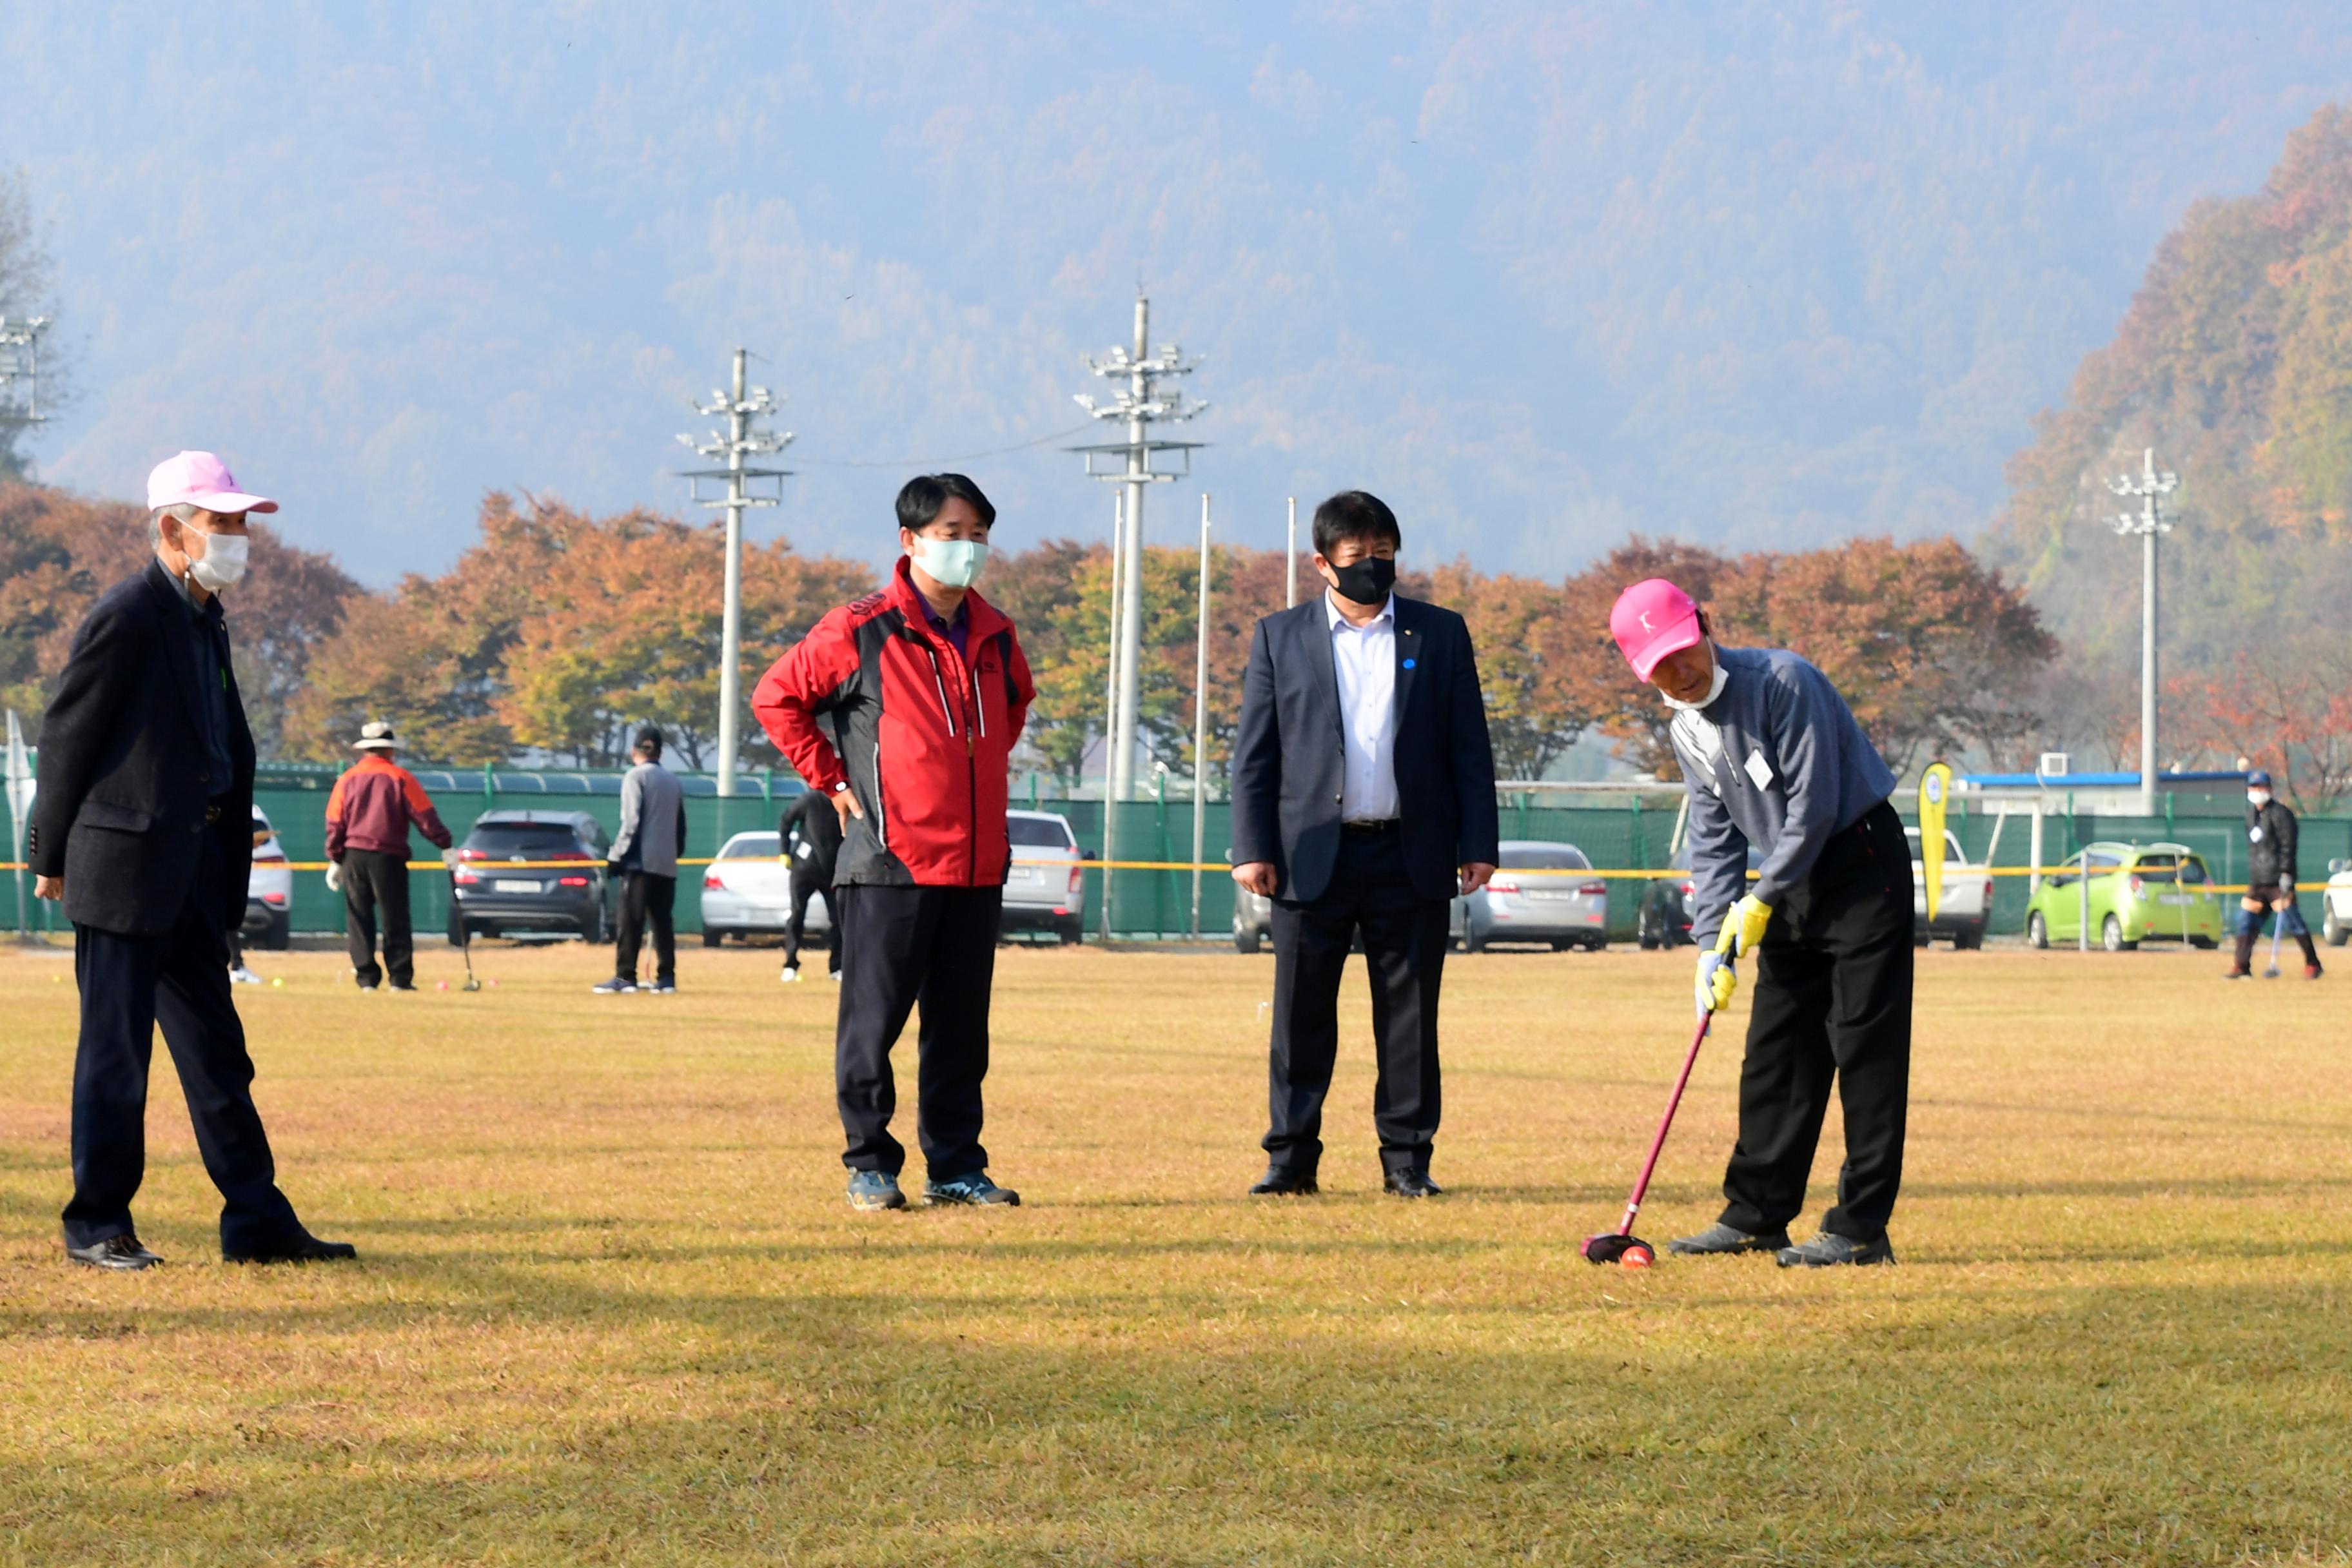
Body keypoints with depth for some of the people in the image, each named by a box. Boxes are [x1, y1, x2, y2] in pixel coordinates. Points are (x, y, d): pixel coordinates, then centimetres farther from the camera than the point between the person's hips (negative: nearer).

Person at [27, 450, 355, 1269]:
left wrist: (231, 860, 12)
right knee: (115, 1051, -2)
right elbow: (66, 736, -9)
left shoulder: (206, 619, 15)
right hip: (124, 865, -9)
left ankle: (256, 1220, 12)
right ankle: (96, 1225, 7)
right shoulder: (127, 616, -12)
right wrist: (51, 857, -5)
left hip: (192, 876, 9)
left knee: (216, 1050, 9)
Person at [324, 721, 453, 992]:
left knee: (359, 919, 7)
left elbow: (334, 824, 5)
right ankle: (400, 978, -3)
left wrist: (335, 860, 9)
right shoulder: (400, 777, -2)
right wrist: (445, 846, 2)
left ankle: (367, 978, 3)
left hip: (352, 856, 3)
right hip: (389, 857, -3)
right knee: (395, 919, 2)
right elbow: (424, 815, -4)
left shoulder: (347, 779, 7)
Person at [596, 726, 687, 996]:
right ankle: (667, 978, 4)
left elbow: (631, 822, -13)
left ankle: (625, 977, -11)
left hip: (640, 862, -6)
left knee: (630, 922, -7)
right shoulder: (672, 780, 15)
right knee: (663, 921, 9)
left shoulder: (635, 776, -5)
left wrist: (616, 856, -10)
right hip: (667, 863, 6)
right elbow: (681, 825, 17)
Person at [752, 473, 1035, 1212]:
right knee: (873, 1019, -2)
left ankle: (956, 1165, 14)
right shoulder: (862, 631, -7)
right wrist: (833, 781, -1)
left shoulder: (995, 636, 11)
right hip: (891, 864, -5)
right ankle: (870, 1165, 6)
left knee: (961, 1026, 8)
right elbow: (777, 698, -1)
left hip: (978, 865, 5)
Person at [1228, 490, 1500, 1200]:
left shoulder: (1441, 635, 10)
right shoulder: (1280, 637, 8)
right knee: (1302, 1017, 1)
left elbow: (1470, 748, 8)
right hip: (1312, 857, 0)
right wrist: (1252, 847, -3)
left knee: (1410, 1018, 3)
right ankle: (1292, 1157, 7)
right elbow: (1254, 752, 6)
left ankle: (1406, 1159, 9)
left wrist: (1478, 844, 1)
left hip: (1412, 858, 0)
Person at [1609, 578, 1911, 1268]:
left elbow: (1815, 805, -20)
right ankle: (1756, 1216, 19)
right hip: (1792, 885, 8)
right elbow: (1714, 841, 9)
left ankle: (1861, 1229, -11)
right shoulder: (1688, 732, 7)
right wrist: (1713, 943, -2)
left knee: (1864, 1048, -10)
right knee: (1775, 1052, 11)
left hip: (1863, 866, -8)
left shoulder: (1782, 681, -18)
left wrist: (1761, 902, -14)